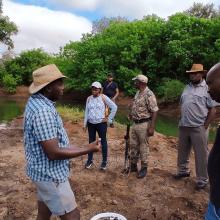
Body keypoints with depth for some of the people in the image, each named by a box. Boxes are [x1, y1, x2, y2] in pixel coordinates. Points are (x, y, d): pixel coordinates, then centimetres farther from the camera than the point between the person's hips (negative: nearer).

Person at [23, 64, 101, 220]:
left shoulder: (35, 101, 3)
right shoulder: (43, 111, -29)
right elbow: (53, 153, -27)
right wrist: (88, 150, -19)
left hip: (45, 172, 10)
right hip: (50, 174, -9)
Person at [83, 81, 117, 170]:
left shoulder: (103, 97, -8)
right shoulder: (89, 98, 4)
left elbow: (114, 107, -8)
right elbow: (86, 112, 9)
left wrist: (109, 118, -7)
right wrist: (85, 124, 9)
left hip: (101, 123, -4)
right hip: (91, 123, 4)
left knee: (103, 141, 8)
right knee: (91, 141, 13)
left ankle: (104, 161, 20)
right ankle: (90, 160, 28)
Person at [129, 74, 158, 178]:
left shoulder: (149, 94, -18)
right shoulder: (138, 93, 10)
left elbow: (154, 111, -21)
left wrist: (152, 127, -23)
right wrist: (131, 114, 12)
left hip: (144, 124, -9)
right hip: (135, 123, 9)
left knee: (143, 146, 4)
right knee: (133, 145, 16)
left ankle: (144, 168, 21)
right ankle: (133, 165, 31)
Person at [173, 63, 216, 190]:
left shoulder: (208, 88, -8)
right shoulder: (187, 87, 11)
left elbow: (213, 110, -10)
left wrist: (205, 126, -12)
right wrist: (182, 120, 10)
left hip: (199, 128, -6)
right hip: (183, 126, 6)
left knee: (201, 155, 5)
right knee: (183, 151, 19)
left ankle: (202, 180, 21)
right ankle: (183, 170, 39)